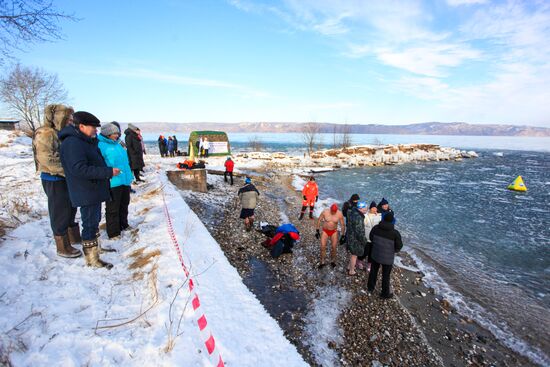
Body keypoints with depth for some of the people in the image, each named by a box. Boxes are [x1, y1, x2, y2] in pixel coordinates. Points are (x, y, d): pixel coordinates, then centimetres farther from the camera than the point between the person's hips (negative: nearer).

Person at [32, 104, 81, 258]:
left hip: (66, 178, 9)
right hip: (54, 180, -9)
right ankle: (63, 248, 13)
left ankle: (74, 237, 35)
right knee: (60, 214, 1)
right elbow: (47, 159, -24)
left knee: (70, 210, 19)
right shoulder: (46, 133, -15)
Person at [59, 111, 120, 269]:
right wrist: (108, 172, -27)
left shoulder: (86, 141, 14)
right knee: (90, 224, -1)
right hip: (86, 193, -10)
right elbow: (79, 169, -28)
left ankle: (95, 246, 36)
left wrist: (107, 171, 6)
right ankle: (92, 259, 10)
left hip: (94, 190, 10)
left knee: (95, 221, 20)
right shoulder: (72, 143, -19)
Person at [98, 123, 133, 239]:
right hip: (113, 183, -8)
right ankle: (113, 232, 14)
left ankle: (123, 224, 37)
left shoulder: (117, 144, 14)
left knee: (124, 205, 20)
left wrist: (129, 175, 22)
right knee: (113, 208, 3)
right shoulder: (101, 145, -12)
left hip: (125, 180, 8)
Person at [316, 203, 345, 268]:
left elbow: (342, 225, -4)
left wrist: (342, 235, -2)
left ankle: (333, 261, 25)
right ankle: (322, 261, 11)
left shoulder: (339, 214, -16)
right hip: (325, 231, 0)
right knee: (323, 246, -6)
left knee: (334, 247, 1)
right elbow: (319, 220, -3)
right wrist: (317, 231, -2)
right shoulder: (325, 212, -17)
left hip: (334, 232, 0)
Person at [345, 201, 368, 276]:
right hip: (355, 239, -9)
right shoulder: (358, 218, -30)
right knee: (354, 255, 9)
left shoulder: (353, 213, 0)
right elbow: (359, 231, -27)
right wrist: (364, 241, -12)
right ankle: (351, 271, 26)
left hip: (351, 237, 9)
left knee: (353, 254, 27)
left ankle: (349, 267, 44)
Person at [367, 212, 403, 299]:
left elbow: (371, 238, 2)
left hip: (375, 255, 3)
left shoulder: (376, 228, -14)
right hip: (387, 258, -3)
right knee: (386, 276, 16)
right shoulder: (395, 233, -24)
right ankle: (385, 293, 34)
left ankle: (370, 288, 43)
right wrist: (393, 250, 9)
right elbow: (399, 246, -12)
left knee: (373, 271, 24)